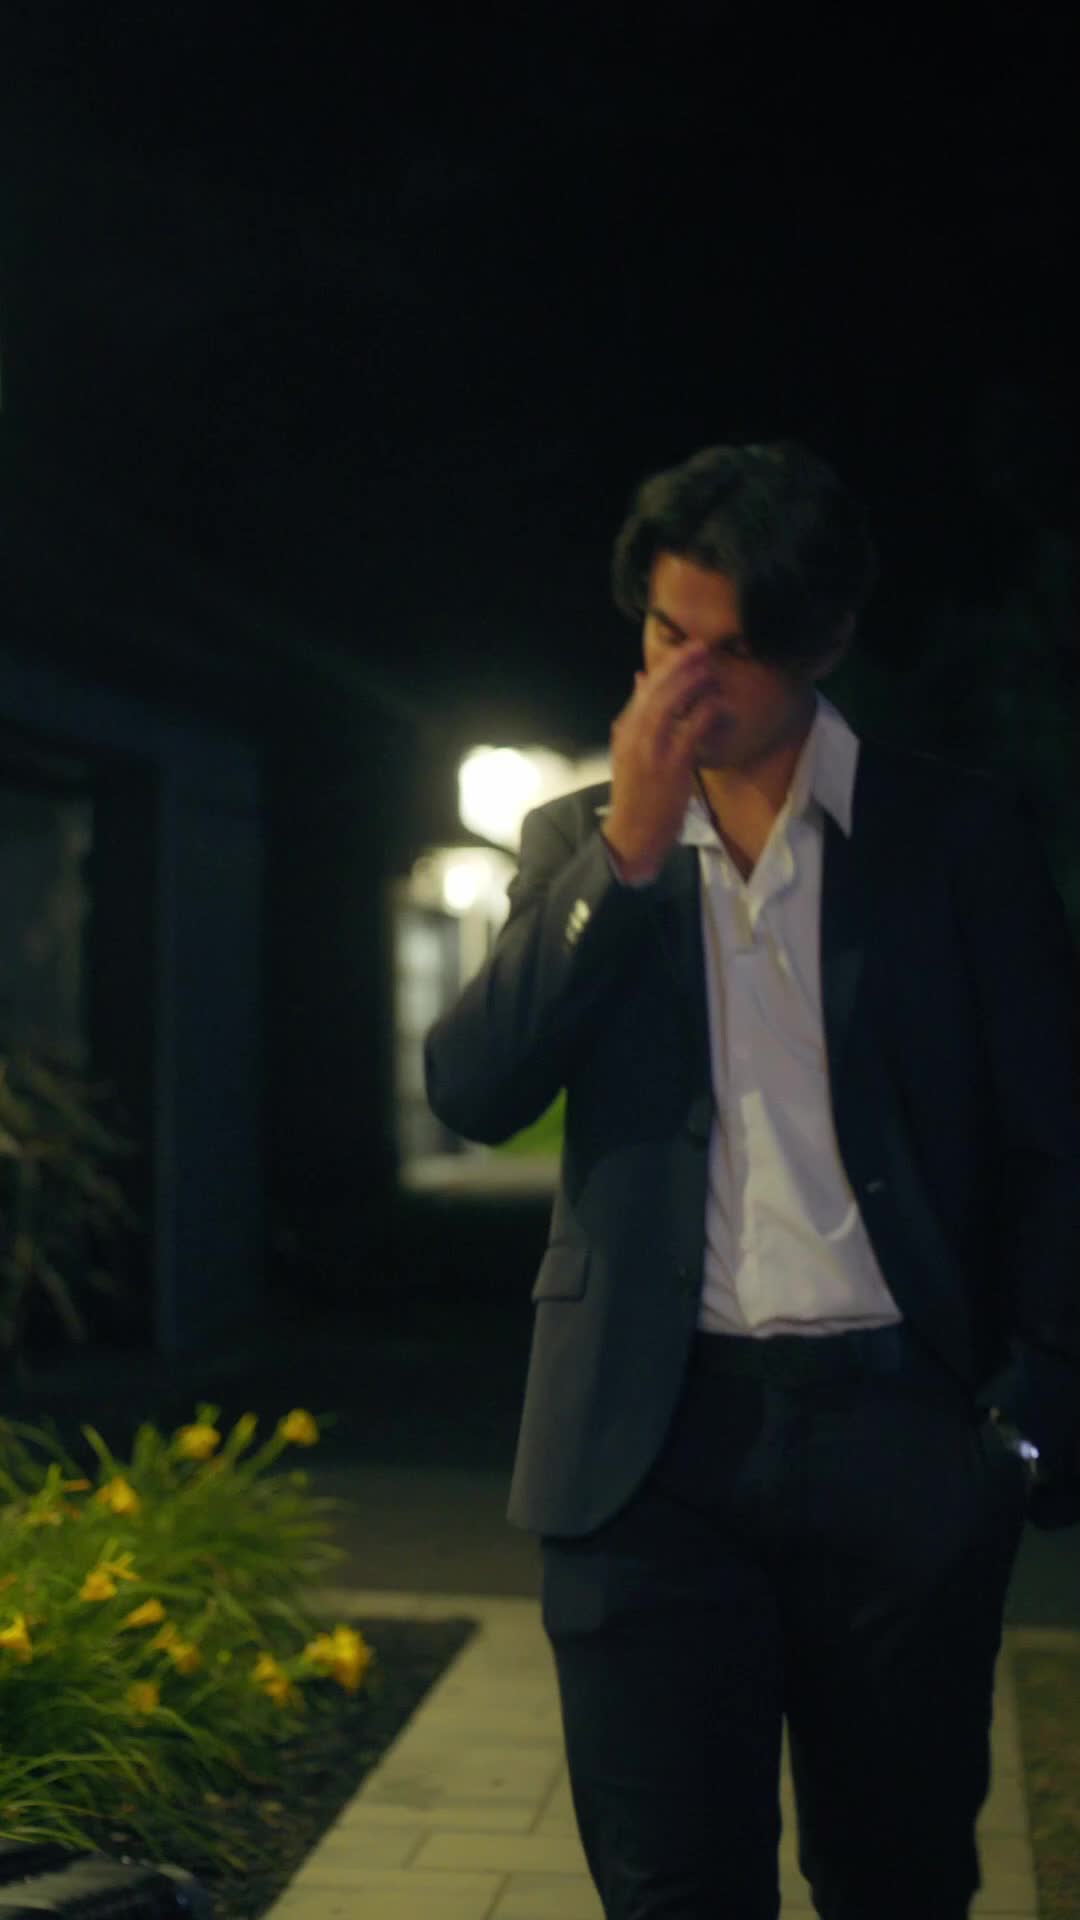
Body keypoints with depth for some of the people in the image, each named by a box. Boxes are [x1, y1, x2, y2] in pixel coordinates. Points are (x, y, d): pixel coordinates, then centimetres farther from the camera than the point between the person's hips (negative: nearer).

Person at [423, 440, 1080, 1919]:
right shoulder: (581, 844, 10)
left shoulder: (956, 833, 4)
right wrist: (627, 848, -11)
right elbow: (471, 1093, -4)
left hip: (899, 1431, -1)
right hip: (654, 1444, 1)